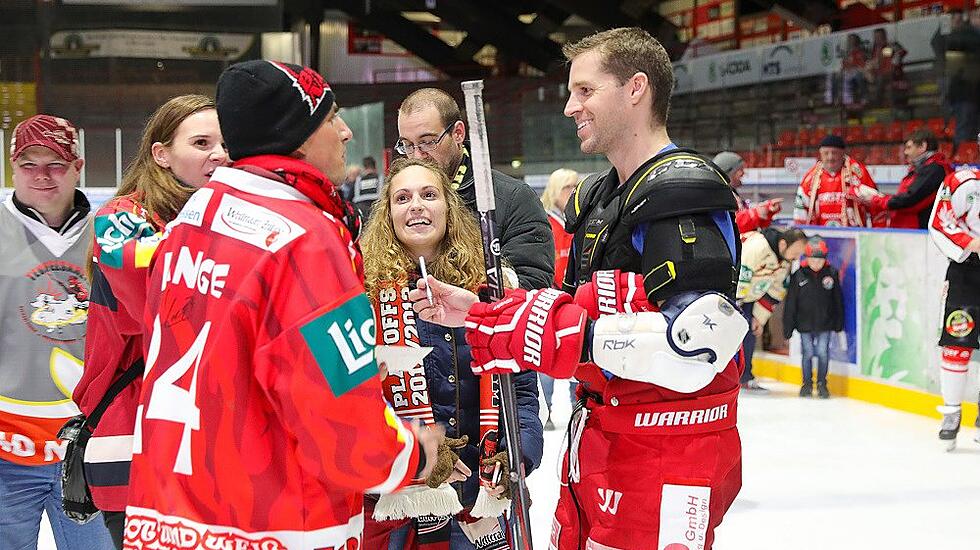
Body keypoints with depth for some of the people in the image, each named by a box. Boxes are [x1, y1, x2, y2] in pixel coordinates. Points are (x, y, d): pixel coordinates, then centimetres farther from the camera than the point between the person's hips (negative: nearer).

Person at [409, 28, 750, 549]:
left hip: (665, 461, -9)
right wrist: (481, 312, 7)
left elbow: (692, 347, -28)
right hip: (596, 448, 9)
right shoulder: (597, 198, 15)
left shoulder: (684, 194, -17)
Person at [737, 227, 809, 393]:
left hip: (746, 296, 8)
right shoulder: (757, 247, -33)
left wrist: (759, 318, 3)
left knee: (750, 332, 5)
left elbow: (773, 292, 5)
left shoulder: (786, 262, -4)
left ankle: (745, 378, 15)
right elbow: (737, 276, -31)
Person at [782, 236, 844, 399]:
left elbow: (838, 301, 3)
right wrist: (788, 327, -3)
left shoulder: (831, 274, -5)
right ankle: (807, 384, 21)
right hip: (805, 323, 0)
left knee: (823, 353, 1)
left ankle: (822, 384, 16)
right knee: (808, 353, 5)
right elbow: (790, 303, -4)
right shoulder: (798, 276, -8)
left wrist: (839, 324, 3)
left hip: (825, 324, 0)